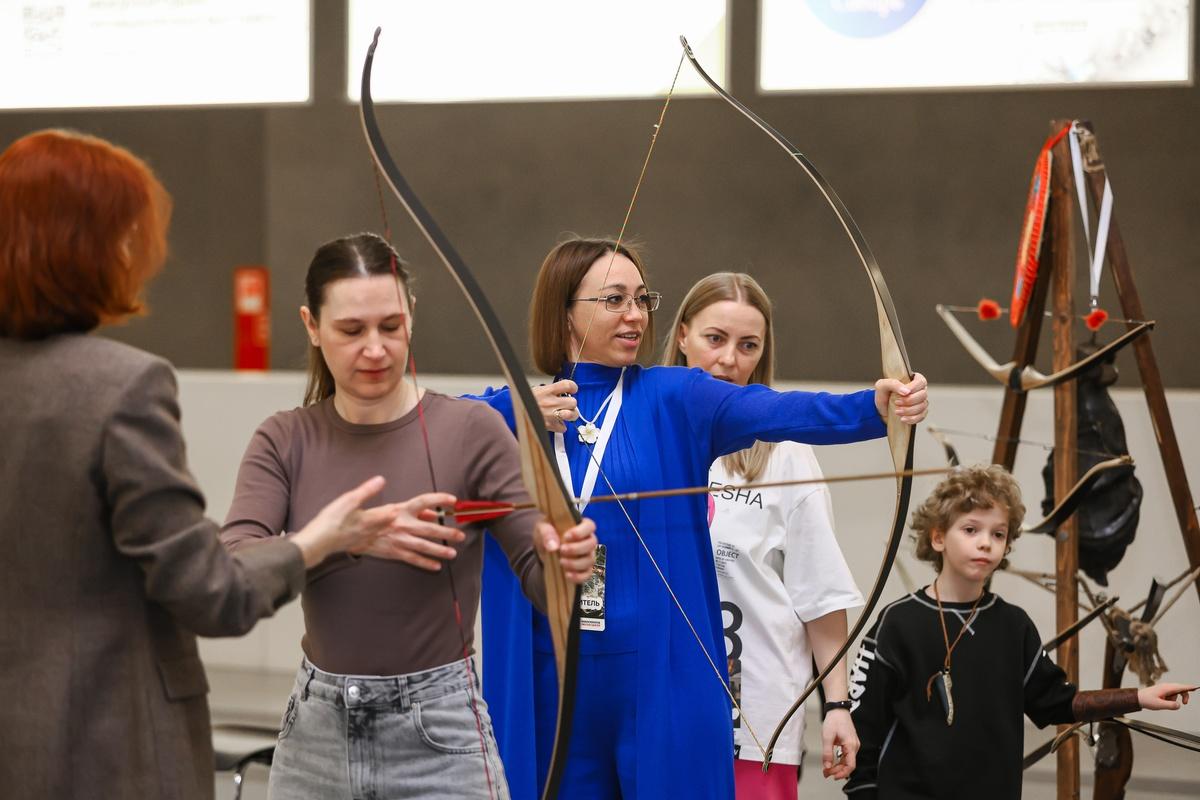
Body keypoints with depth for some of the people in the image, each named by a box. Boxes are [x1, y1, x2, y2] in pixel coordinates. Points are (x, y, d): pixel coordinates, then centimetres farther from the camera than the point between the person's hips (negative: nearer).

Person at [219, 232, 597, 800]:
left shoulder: (469, 430, -8)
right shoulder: (284, 442, 0)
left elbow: (539, 577, -11)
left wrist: (565, 556, -35)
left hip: (438, 735, -3)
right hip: (316, 734, 3)